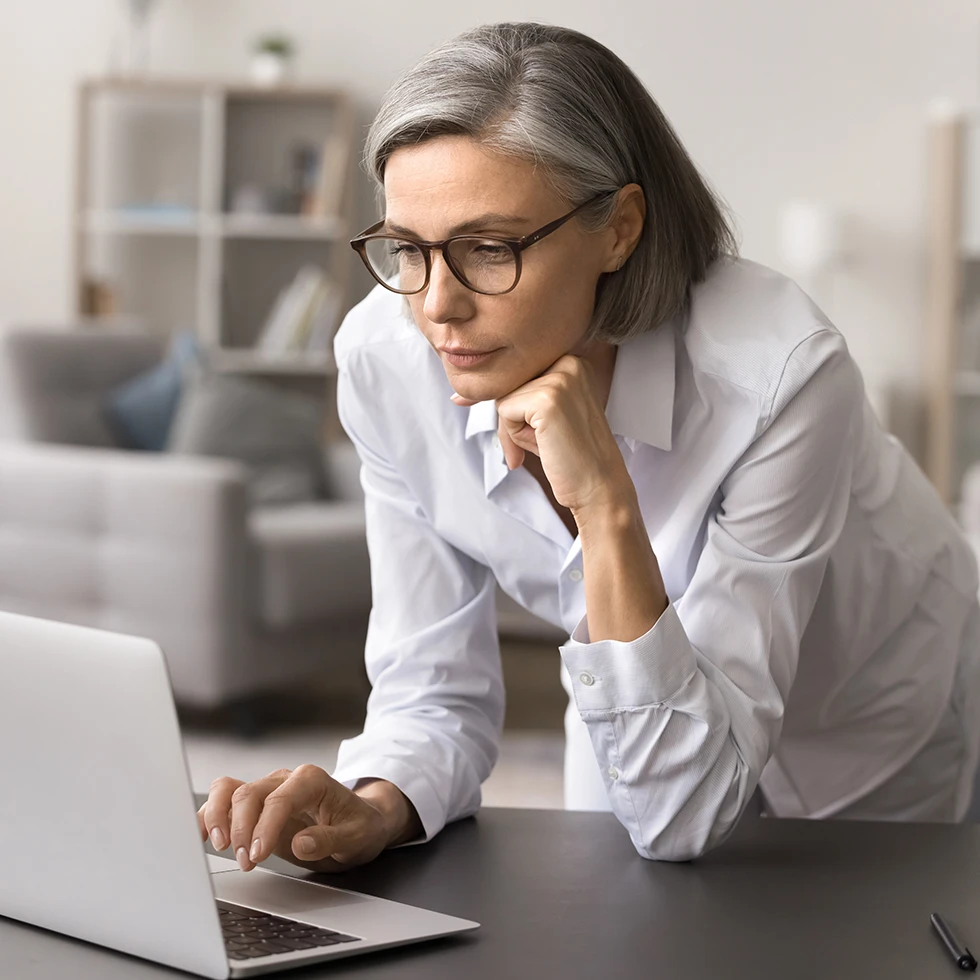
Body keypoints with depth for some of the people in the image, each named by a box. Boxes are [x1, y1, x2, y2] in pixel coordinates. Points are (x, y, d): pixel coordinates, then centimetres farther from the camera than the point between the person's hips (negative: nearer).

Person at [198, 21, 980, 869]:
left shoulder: (775, 375, -34)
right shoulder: (385, 358, -22)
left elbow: (683, 820, -33)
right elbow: (434, 696, -13)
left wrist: (607, 504, -42)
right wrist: (375, 807, -35)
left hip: (880, 753, 0)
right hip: (627, 728, 1)